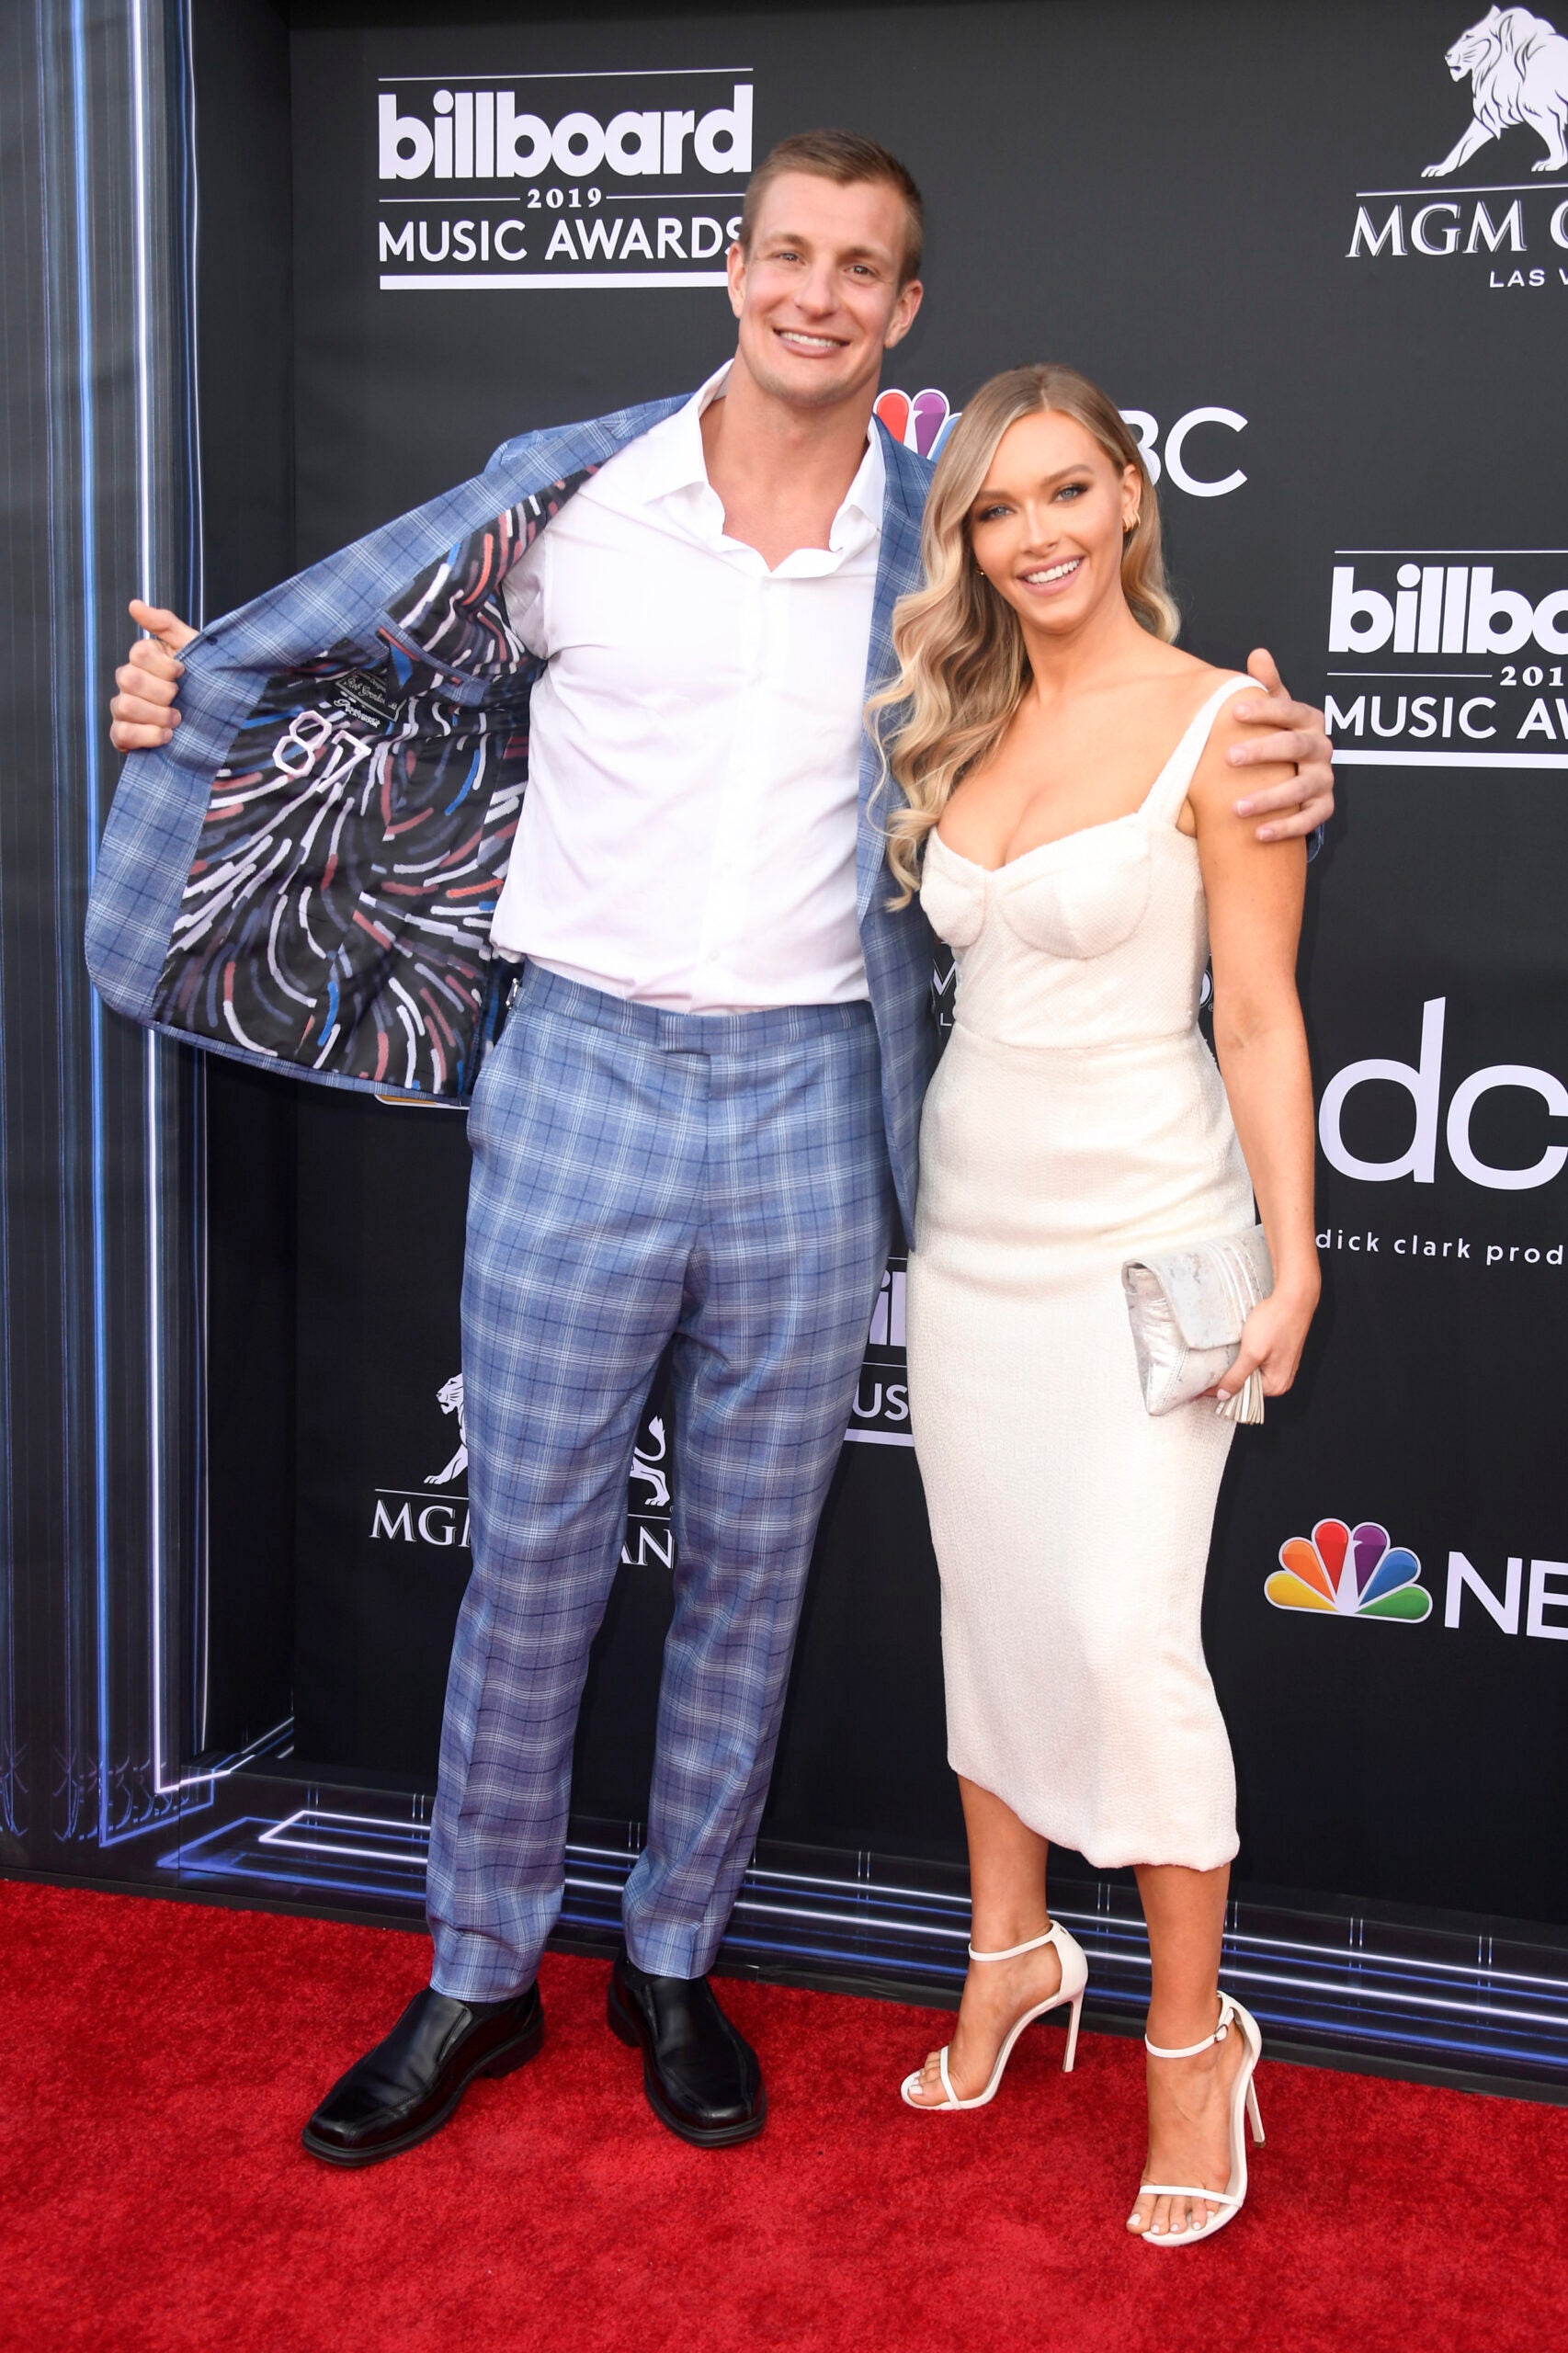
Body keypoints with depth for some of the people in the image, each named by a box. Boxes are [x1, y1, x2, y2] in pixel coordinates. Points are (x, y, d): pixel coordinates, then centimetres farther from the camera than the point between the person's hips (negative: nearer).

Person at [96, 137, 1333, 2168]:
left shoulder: (938, 548, 4)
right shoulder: (574, 496, 0)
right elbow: (368, 656, 13)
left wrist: (1268, 761, -6)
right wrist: (190, 695, -2)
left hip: (808, 1107, 2)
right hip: (582, 1083, -1)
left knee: (749, 1561, 11)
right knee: (531, 1552, 6)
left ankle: (673, 1963, 31)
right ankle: (478, 1980, 25)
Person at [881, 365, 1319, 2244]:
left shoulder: (1216, 727, -8)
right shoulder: (961, 729, 9)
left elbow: (1259, 1014, -9)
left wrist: (1291, 1255, -12)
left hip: (1135, 1233, -6)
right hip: (967, 1220, 6)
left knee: (1125, 1633, -8)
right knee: (985, 1608, 12)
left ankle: (1192, 2040, 10)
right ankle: (1012, 1952, 30)